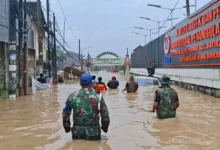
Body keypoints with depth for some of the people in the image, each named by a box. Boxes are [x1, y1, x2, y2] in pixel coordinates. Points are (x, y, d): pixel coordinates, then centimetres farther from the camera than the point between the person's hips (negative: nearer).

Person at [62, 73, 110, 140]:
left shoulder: (72, 97, -1)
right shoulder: (98, 97, -7)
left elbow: (65, 114, 6)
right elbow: (105, 116, -4)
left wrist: (67, 127, 21)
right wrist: (105, 127, 15)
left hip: (77, 133, 2)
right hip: (93, 132, -2)